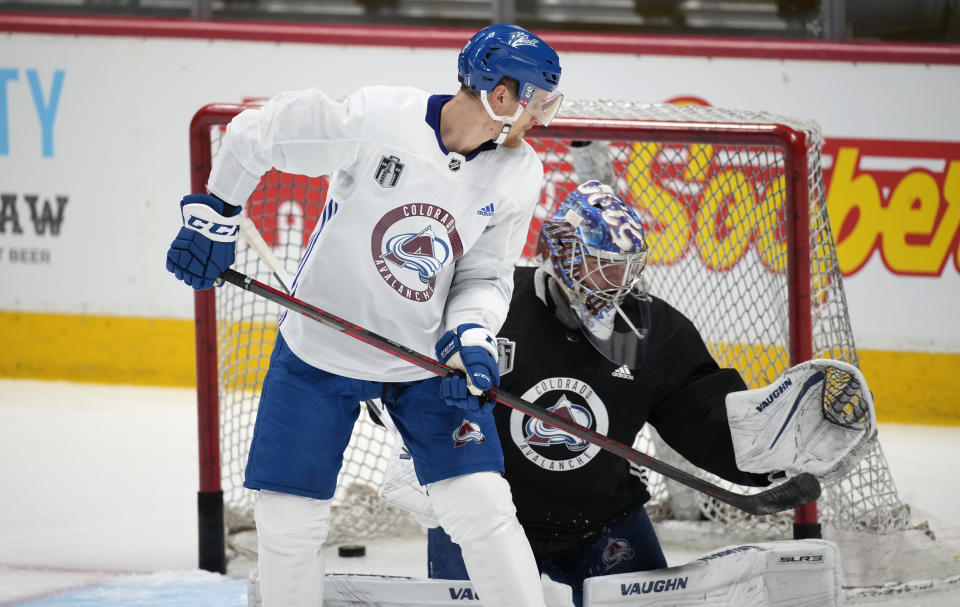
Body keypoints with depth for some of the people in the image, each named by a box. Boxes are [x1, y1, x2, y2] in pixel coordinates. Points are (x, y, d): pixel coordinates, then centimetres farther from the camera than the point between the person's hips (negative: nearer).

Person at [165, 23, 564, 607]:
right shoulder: (375, 119, -24)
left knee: (481, 506, -8)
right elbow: (255, 136, -13)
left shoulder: (519, 174, -10)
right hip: (321, 348, -2)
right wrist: (214, 215, -8)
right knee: (290, 516, 0)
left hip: (428, 356, 2)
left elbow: (485, 275, -2)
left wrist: (470, 334, -21)